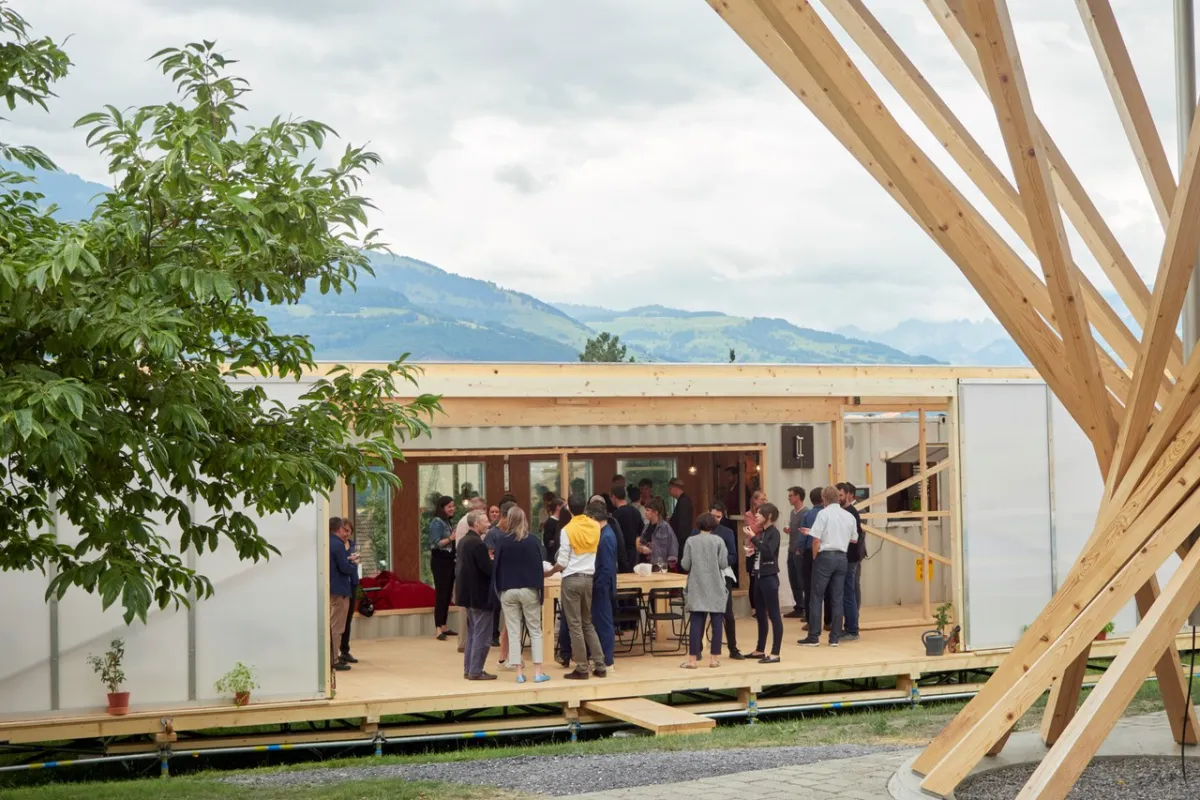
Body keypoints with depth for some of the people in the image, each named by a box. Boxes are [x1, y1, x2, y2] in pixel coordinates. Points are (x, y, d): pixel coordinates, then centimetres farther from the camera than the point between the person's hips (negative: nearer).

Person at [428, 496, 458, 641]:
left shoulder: (447, 522, 14)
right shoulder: (437, 522, -12)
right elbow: (436, 543, -20)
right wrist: (450, 538, -27)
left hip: (449, 560, 9)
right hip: (439, 561, -9)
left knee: (448, 594, 11)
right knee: (441, 595, -10)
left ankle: (444, 627, 18)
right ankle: (439, 630, -10)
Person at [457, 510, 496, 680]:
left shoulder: (463, 541, 10)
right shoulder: (478, 544, -20)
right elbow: (488, 569, -23)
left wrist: (491, 562, 9)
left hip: (468, 593, 10)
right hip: (480, 595, -10)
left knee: (472, 633, 16)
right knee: (482, 635, -3)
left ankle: (469, 669, 19)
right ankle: (475, 671, -1)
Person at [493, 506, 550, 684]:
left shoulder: (502, 541, -6)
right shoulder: (533, 540, -5)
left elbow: (495, 566, -6)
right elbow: (541, 565, -2)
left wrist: (499, 587, 7)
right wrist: (538, 584, 10)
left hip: (508, 591, 0)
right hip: (529, 589, 0)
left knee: (513, 633, 6)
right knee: (535, 631, 8)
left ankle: (519, 672, 5)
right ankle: (538, 672, 3)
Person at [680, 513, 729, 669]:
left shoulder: (690, 541, 0)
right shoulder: (718, 540, -2)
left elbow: (685, 565, -2)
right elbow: (724, 564, -7)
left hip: (697, 588, 1)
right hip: (716, 588, -1)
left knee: (696, 623, 1)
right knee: (716, 623, 5)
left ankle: (692, 659, -1)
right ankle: (714, 658, 6)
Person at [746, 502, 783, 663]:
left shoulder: (774, 532, -11)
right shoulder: (762, 532, 12)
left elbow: (768, 552, -24)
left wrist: (753, 538, -22)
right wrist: (752, 551, 2)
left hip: (769, 577, -9)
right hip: (759, 576, 9)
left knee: (773, 615, -6)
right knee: (760, 614, 15)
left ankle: (775, 653, -5)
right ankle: (760, 650, 24)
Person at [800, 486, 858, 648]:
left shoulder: (824, 513, -8)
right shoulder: (849, 516, 7)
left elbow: (816, 539, -12)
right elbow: (854, 540, 16)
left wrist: (814, 556, 3)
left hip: (825, 556, -5)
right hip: (842, 557, 5)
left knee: (816, 597, 2)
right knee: (837, 598, 8)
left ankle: (814, 636, 1)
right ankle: (835, 637, 8)